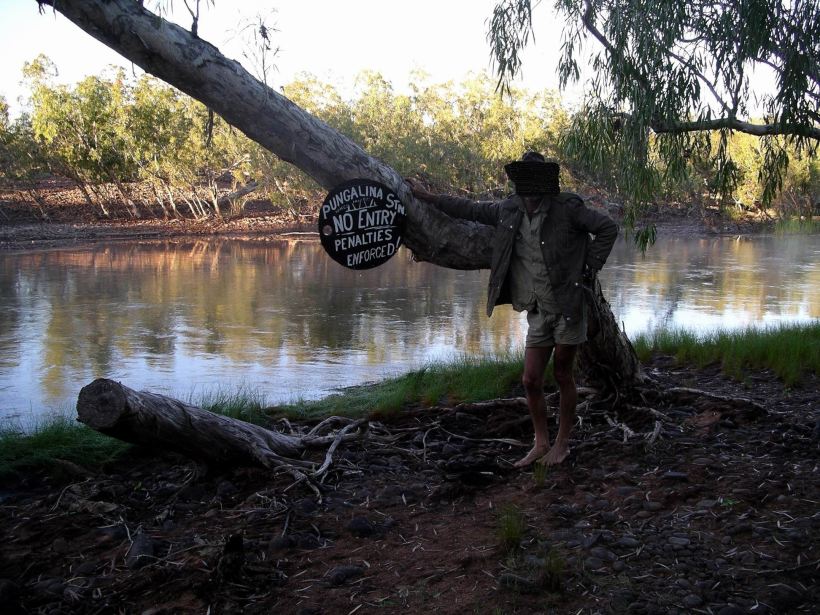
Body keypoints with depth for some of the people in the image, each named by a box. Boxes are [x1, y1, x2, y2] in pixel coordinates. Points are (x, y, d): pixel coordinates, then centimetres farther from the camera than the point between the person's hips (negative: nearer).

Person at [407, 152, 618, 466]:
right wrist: (427, 197, 19)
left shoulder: (567, 206, -10)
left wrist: (589, 269, -9)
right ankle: (541, 443, 21)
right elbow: (470, 209, 16)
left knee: (562, 376, 6)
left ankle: (562, 443, 22)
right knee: (531, 381, 4)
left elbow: (608, 227, -6)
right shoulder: (508, 210, 5)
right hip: (538, 313, 5)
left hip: (568, 307, -5)